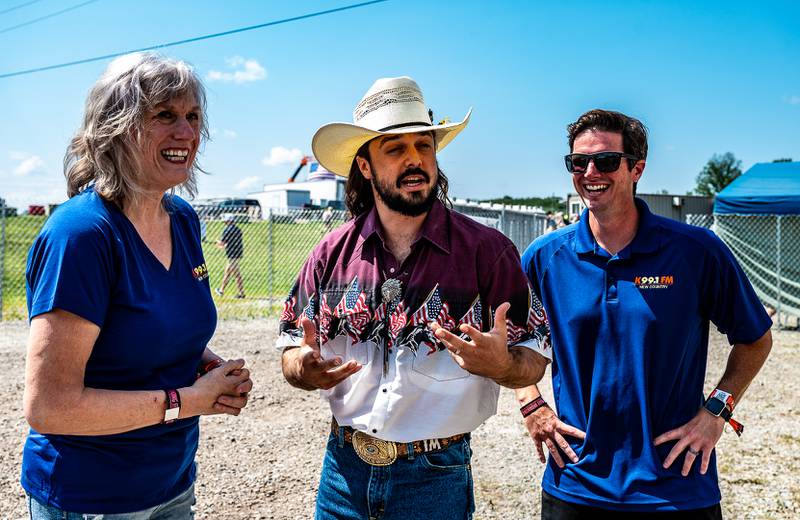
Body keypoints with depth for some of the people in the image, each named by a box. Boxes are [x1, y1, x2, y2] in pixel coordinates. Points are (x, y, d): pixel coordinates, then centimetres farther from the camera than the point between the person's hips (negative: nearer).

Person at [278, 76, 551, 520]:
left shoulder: (487, 250, -10)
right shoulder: (332, 252, -2)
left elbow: (534, 361, -6)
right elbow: (291, 354, 5)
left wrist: (500, 365, -28)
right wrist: (305, 370, -18)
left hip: (436, 478, -2)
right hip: (344, 470, 3)